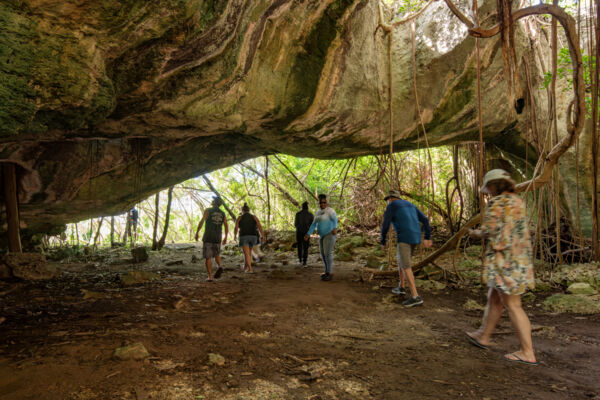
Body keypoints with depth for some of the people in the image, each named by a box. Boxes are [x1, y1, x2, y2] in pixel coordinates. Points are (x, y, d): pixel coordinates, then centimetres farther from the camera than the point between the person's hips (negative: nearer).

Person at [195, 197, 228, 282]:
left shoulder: (208, 210, -4)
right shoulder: (222, 213, 9)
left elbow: (201, 222, -14)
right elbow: (226, 227, 6)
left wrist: (197, 233, -5)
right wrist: (225, 237, 18)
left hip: (208, 237, -4)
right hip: (217, 238, 4)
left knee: (208, 257, 3)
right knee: (216, 254, 22)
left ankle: (210, 277, -3)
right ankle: (219, 266, -7)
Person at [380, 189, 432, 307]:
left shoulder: (390, 207, 0)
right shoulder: (410, 205, 22)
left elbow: (385, 226, -6)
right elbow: (424, 219, 14)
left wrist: (383, 241, 11)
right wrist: (427, 238, 10)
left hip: (404, 238, -8)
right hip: (415, 238, 8)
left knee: (405, 267, -9)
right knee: (400, 260, 25)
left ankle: (415, 297, -15)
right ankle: (401, 288, 33)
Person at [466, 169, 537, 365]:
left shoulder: (496, 203, -13)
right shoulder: (518, 202, 14)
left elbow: (488, 232, -17)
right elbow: (518, 232, 18)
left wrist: (474, 233, 3)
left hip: (504, 261, -9)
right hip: (521, 260, 9)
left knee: (513, 305, -2)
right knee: (494, 298, 19)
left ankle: (527, 353, 4)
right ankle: (483, 336, 32)